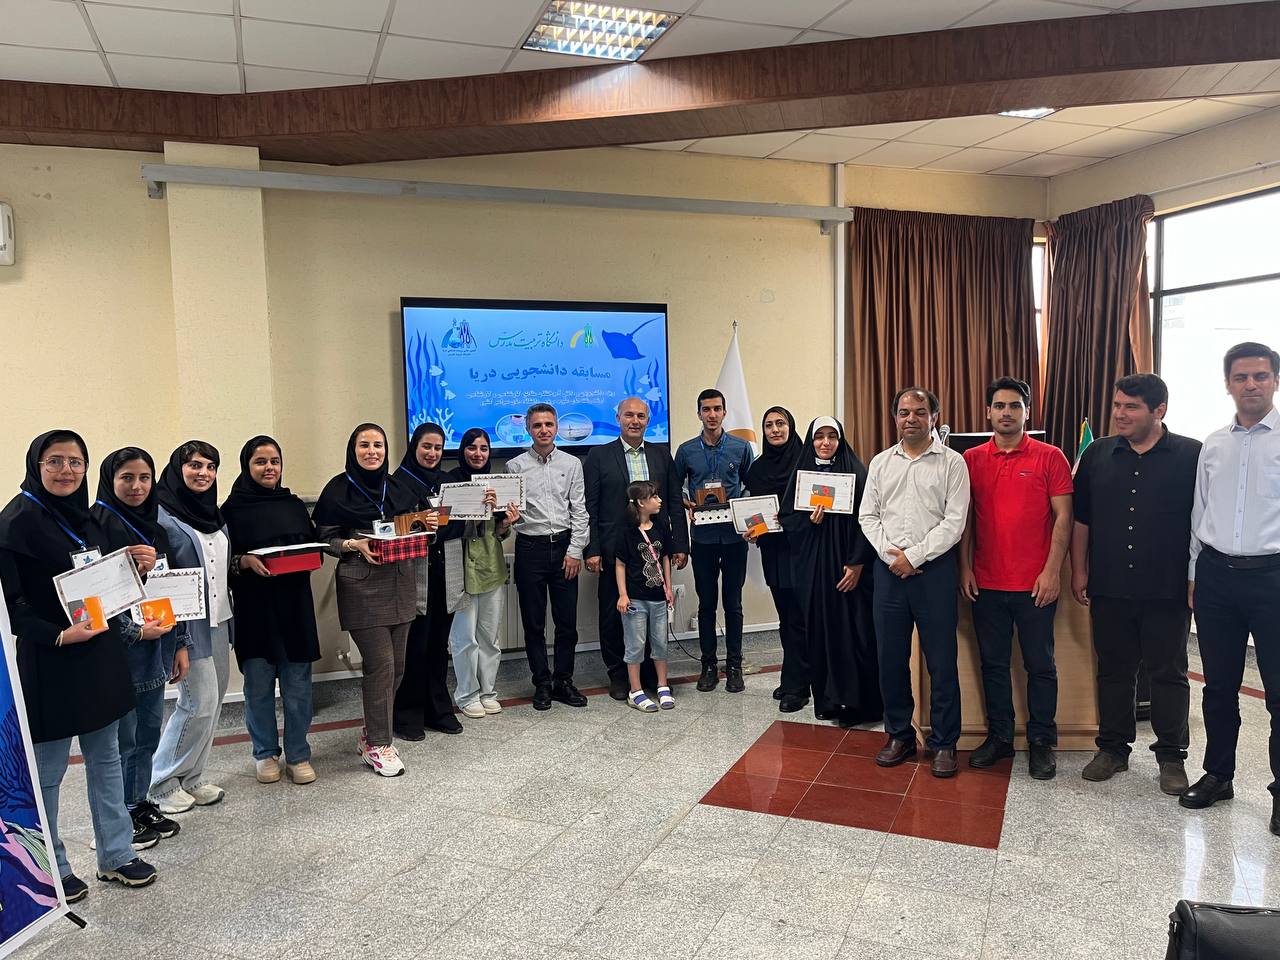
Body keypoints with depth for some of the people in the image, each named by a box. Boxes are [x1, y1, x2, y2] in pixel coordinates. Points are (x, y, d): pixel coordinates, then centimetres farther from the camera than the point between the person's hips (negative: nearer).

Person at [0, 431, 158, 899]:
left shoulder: (85, 516, 10)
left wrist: (135, 566, 0)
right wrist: (58, 634, -27)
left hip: (99, 653, 7)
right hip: (49, 662, -7)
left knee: (105, 757, 14)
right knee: (47, 769, 6)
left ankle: (116, 856, 26)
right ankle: (49, 870, 23)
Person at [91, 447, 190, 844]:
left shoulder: (155, 529, 14)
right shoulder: (98, 524, -9)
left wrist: (180, 643, 13)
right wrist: (134, 631, -16)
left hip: (156, 645, 7)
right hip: (119, 648, -7)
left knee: (148, 732, 14)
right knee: (122, 737, 1)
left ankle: (140, 804, 27)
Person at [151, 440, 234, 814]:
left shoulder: (215, 514, 13)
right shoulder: (163, 516, -12)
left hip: (218, 620, 8)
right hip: (187, 623, -8)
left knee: (213, 701, 12)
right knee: (200, 701, -6)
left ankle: (192, 777, 25)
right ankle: (162, 781, 13)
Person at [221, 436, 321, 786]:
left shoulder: (295, 505, 12)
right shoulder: (232, 509, 1)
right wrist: (244, 561, -20)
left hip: (295, 605, 3)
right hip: (254, 608, -2)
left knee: (298, 684, 4)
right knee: (259, 685, 6)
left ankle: (298, 755, 17)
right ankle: (265, 754, 23)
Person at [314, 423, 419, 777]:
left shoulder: (397, 488, 12)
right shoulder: (339, 489, -2)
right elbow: (324, 538, -2)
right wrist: (354, 544, -18)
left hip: (399, 582, 6)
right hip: (362, 586, -6)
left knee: (397, 664, 9)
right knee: (379, 663, -8)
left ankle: (374, 732, 27)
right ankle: (378, 745, 6)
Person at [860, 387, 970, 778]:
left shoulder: (952, 462, -1)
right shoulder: (881, 463, 10)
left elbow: (954, 522, -8)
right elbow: (867, 516, 8)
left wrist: (914, 557, -12)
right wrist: (889, 554, -7)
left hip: (934, 569, -3)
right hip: (888, 569, 4)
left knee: (941, 661, 3)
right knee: (890, 657, 9)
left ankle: (944, 743, 17)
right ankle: (899, 735, 25)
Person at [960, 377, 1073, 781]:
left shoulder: (1049, 457, -1)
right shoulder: (972, 459, 6)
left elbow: (1063, 517, -4)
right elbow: (966, 518, 8)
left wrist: (1052, 571, -10)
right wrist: (965, 567, 1)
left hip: (1035, 584, -2)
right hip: (986, 582, 3)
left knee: (1040, 665, 7)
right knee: (993, 663, 11)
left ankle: (1041, 742, 21)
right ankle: (999, 736, 24)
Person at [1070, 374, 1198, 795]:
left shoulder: (1192, 456, -2)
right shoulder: (1097, 454, 7)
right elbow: (1081, 518, 9)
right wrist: (1079, 571, 6)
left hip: (1168, 590, -2)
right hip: (1109, 587, 3)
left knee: (1169, 673, 8)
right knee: (1114, 670, 11)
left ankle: (1172, 756, 22)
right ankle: (1113, 748, 24)